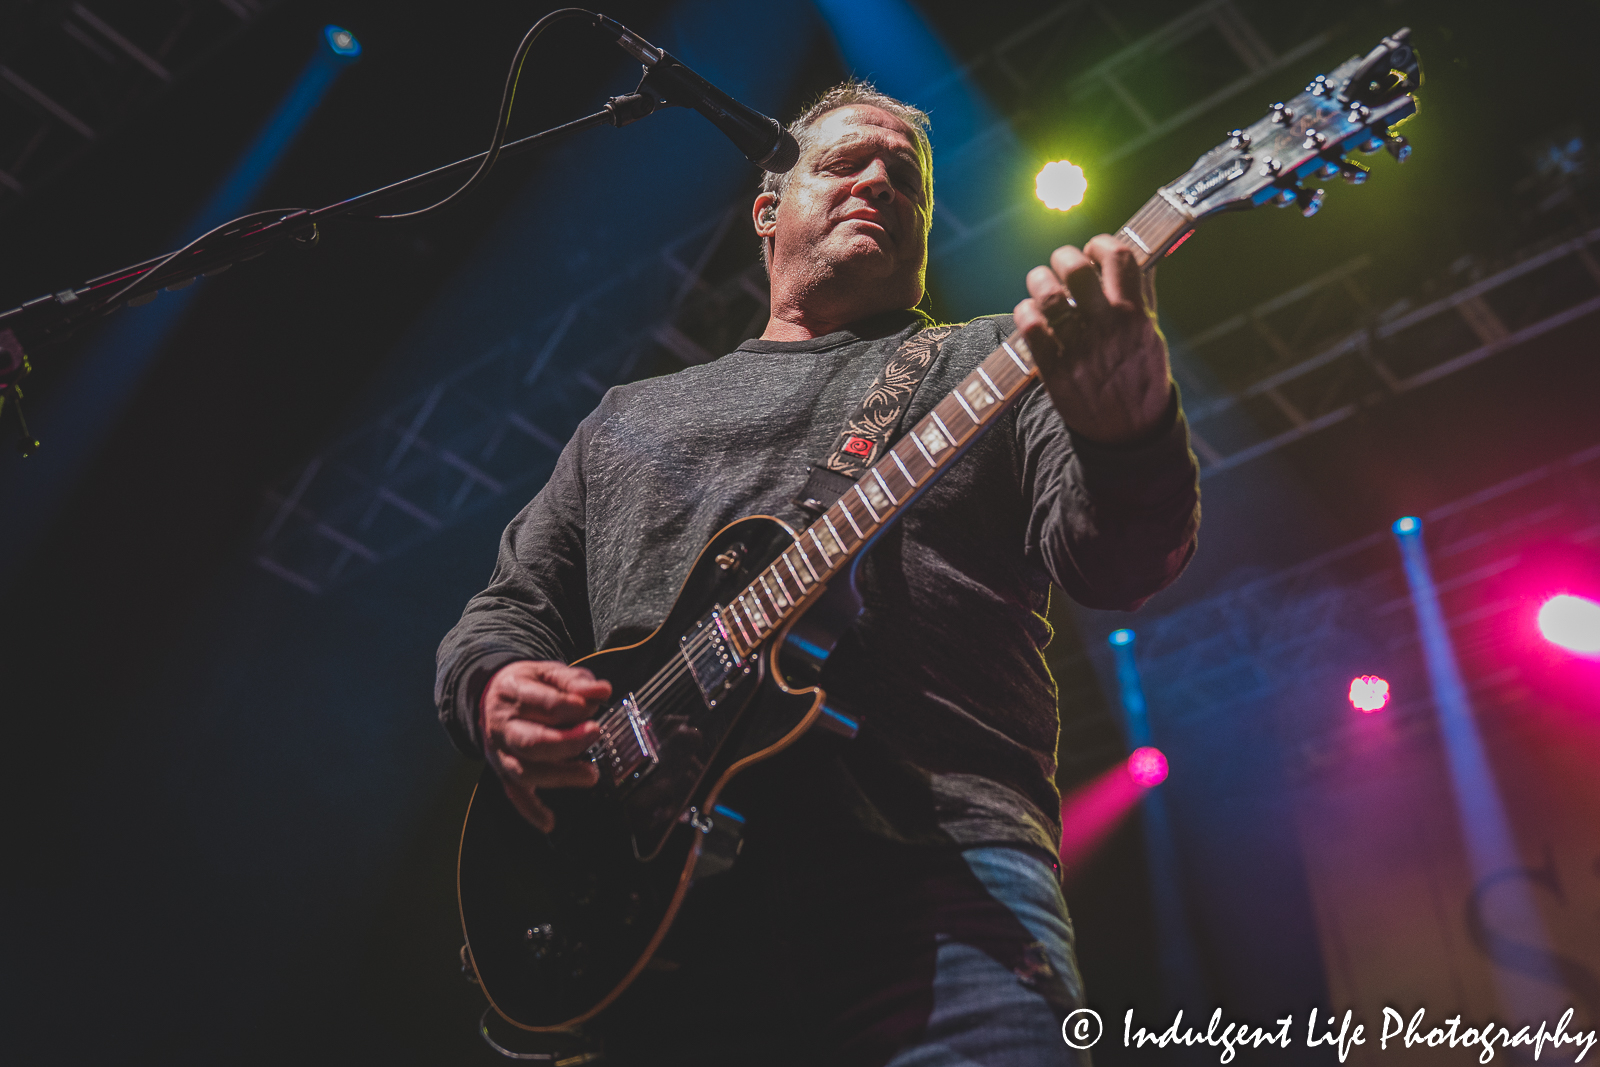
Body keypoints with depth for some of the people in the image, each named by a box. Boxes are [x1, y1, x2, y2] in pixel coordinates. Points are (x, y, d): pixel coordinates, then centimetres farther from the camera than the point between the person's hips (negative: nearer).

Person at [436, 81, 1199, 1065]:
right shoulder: (629, 418, 26)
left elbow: (1108, 562, -1)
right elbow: (512, 602, 26)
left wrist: (1128, 430, -24)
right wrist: (495, 687, 2)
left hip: (935, 880, -2)